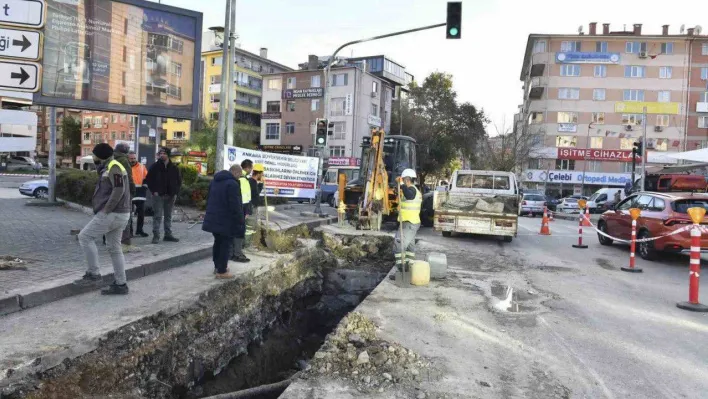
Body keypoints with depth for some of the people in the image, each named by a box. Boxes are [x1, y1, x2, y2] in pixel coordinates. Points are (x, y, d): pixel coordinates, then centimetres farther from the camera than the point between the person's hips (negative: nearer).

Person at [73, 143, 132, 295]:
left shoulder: (113, 167, -12)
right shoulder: (108, 167, 20)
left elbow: (119, 190, -24)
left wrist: (106, 210, -20)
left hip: (111, 214, -10)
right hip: (118, 214, 10)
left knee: (85, 237, -3)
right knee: (114, 248, 10)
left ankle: (94, 274, 2)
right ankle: (120, 285, 13)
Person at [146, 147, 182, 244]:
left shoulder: (174, 168, 6)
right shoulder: (155, 166, -1)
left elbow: (179, 181, 13)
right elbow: (148, 179, 1)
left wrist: (175, 192, 2)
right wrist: (154, 191, -8)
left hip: (171, 196, 3)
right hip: (158, 195, -3)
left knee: (168, 216, 11)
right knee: (158, 216, -3)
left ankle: (168, 234, 19)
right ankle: (156, 236, 0)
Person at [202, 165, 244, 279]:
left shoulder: (215, 180, 12)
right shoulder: (232, 184, -18)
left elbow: (209, 199, 20)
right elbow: (235, 206, -21)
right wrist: (240, 222, -14)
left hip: (213, 218, 9)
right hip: (226, 221, -9)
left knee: (218, 242, 19)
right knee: (225, 245, 0)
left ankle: (217, 266, 29)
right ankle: (221, 271, 4)